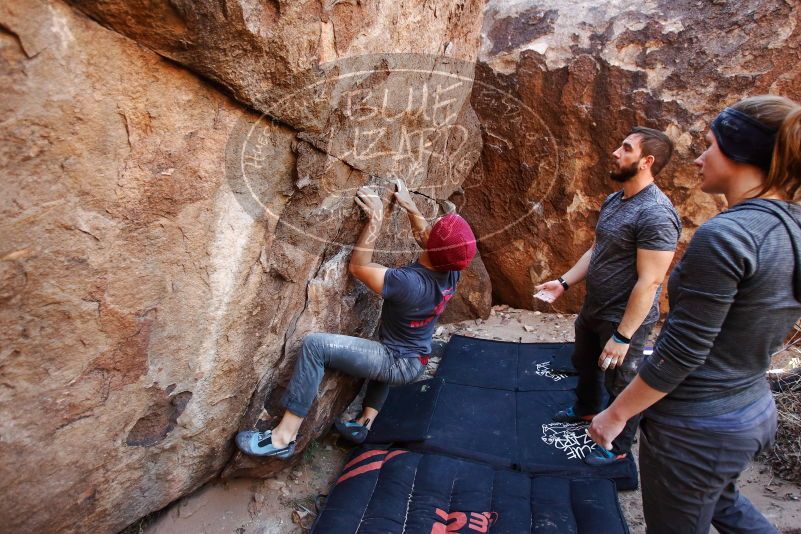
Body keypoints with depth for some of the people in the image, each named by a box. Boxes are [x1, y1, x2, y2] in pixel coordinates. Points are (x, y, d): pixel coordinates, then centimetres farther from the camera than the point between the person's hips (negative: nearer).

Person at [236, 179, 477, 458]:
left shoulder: (408, 283, -33)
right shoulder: (451, 271, -10)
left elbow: (358, 267, -20)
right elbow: (426, 239, 11)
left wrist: (376, 218, -21)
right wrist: (410, 207, 11)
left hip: (397, 365, -8)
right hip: (415, 363, 8)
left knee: (315, 345, -18)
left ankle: (284, 436, -12)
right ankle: (365, 422, 34)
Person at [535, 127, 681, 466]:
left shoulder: (656, 214, -26)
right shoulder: (614, 200, 3)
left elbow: (649, 282, -26)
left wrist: (623, 336, -24)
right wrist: (564, 282, 2)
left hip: (624, 320, -9)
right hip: (593, 309, 9)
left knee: (621, 386, 12)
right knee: (584, 364, 28)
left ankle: (619, 447, 37)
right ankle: (586, 409, 56)